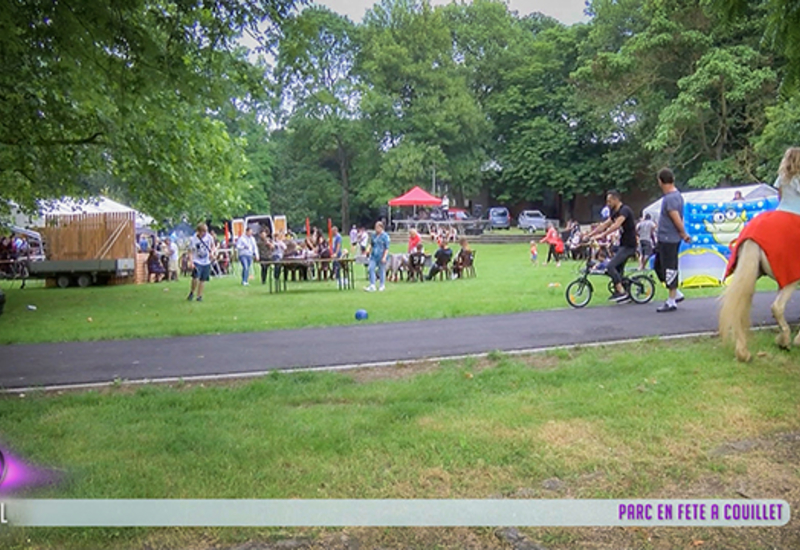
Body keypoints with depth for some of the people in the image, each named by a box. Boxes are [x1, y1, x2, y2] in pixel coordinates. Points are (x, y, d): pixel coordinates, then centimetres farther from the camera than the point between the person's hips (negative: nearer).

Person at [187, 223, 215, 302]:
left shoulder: (209, 237, -4)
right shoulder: (193, 239, -14)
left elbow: (213, 246, 13)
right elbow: (190, 252, -11)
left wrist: (212, 252, -7)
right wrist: (191, 262, -24)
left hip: (206, 262, 4)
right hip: (197, 262, -4)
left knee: (203, 280, 7)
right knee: (196, 277, -21)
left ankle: (199, 296, 18)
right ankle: (192, 293, 3)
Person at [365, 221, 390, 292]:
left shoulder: (385, 236, -7)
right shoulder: (374, 235, 10)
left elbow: (387, 248, -10)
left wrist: (384, 257, -16)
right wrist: (370, 253, 14)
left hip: (381, 256, -5)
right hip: (374, 256, 5)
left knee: (382, 270, 4)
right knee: (371, 269, -8)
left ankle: (382, 286, 19)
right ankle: (372, 286, -8)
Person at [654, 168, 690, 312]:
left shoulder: (670, 198, -20)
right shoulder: (676, 195, 13)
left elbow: (677, 219, -22)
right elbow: (678, 219, 16)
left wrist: (684, 235, -10)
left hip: (669, 239, -10)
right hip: (664, 238, 10)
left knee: (669, 269, -3)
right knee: (659, 266, 17)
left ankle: (671, 301, 6)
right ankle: (676, 294, 25)